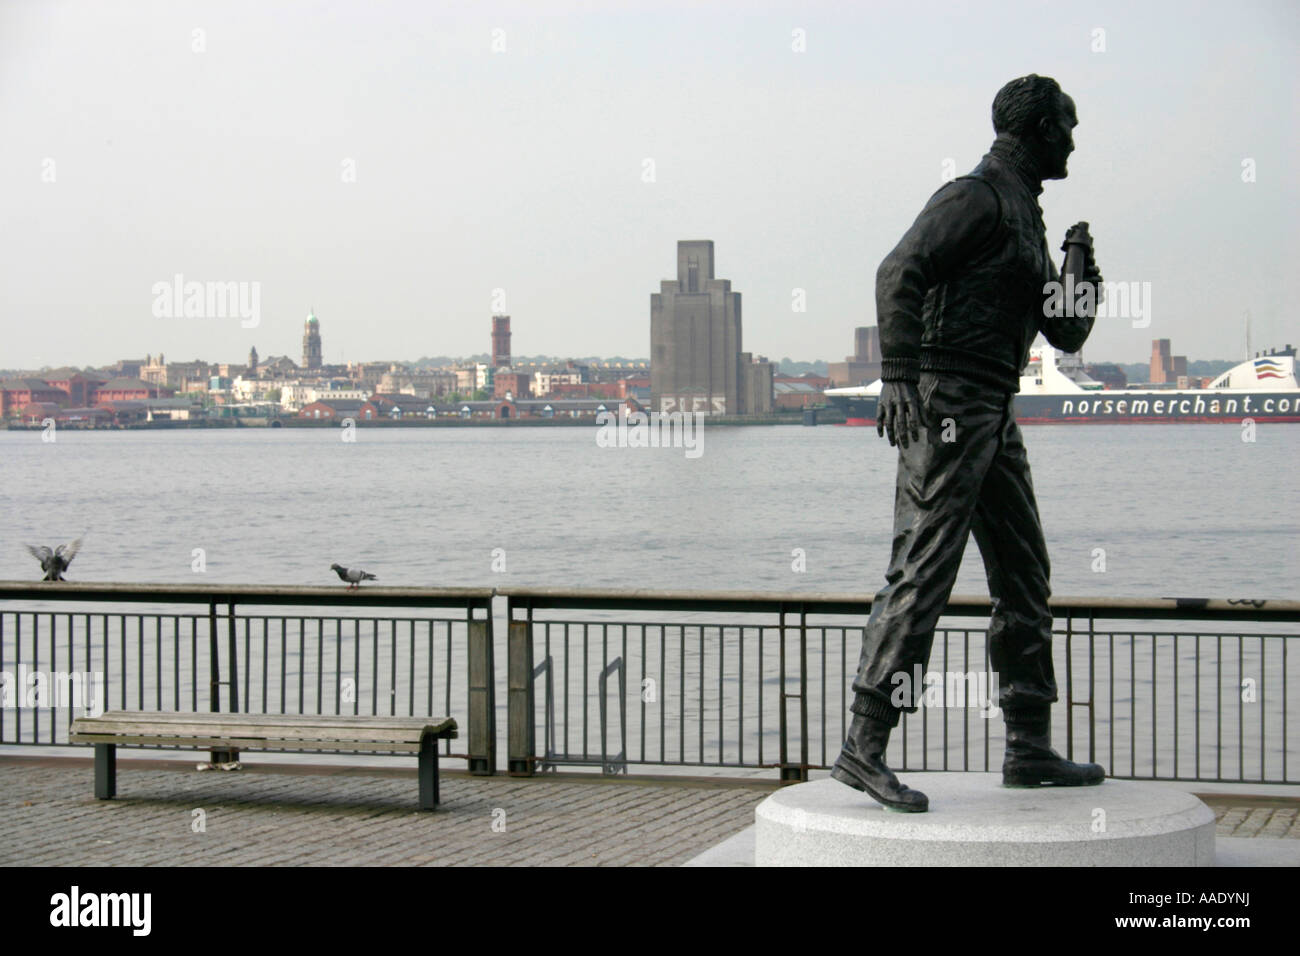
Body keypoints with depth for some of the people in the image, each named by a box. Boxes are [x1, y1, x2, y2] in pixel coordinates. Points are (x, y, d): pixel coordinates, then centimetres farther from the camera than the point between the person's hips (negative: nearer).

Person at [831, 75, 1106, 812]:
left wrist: (1082, 267, 8)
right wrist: (898, 376, -29)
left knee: (1025, 576, 11)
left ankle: (1030, 749, 16)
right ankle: (864, 749, -16)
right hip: (947, 402, -10)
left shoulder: (1025, 219, 23)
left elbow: (1067, 335, 25)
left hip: (993, 417, 10)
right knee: (924, 571, -14)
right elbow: (900, 273, -21)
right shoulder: (976, 198, -7)